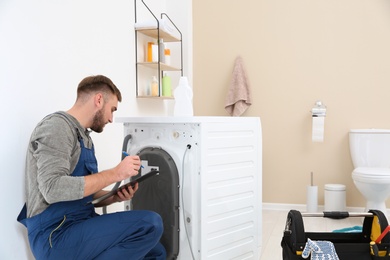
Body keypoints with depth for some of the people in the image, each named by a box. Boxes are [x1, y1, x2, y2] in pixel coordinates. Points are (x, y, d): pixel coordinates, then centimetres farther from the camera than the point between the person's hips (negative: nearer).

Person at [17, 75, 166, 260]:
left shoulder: (84, 137, 16)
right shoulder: (56, 126, -12)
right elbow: (53, 189, -26)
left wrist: (113, 197, 1)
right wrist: (115, 174, -21)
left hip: (79, 226, 9)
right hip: (56, 236, -9)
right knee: (150, 224, -20)